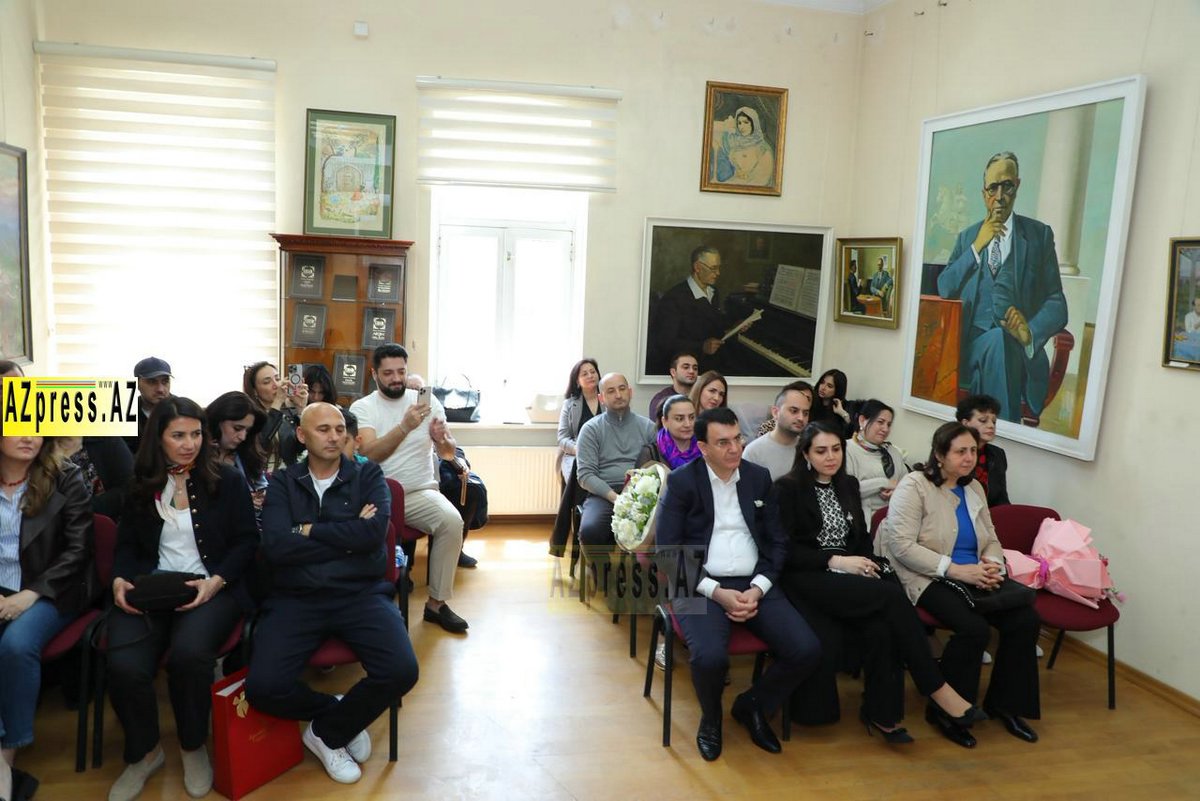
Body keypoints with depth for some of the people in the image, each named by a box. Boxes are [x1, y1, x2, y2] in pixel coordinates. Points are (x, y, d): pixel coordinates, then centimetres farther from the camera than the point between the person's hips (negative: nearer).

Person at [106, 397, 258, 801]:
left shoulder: (228, 480, 3)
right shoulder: (140, 485, 12)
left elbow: (247, 541, 1)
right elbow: (127, 545, 15)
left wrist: (216, 581, -15)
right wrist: (120, 579, -6)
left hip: (212, 588, -2)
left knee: (188, 654, -33)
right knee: (123, 666, -25)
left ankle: (194, 747, -2)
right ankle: (143, 753, 7)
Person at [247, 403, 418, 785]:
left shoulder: (368, 475, 8)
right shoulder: (283, 482, 9)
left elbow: (375, 533, -11)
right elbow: (275, 547, -8)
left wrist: (310, 530, -5)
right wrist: (349, 535, -8)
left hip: (360, 593, 0)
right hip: (296, 598, 0)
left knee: (402, 671, -23)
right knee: (262, 687, -22)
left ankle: (327, 732, 7)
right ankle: (339, 711, 10)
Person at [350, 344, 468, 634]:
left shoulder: (427, 401, 6)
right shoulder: (362, 407, -1)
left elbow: (448, 453, 5)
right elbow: (369, 453, -18)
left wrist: (442, 439, -19)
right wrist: (405, 426, -32)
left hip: (420, 492, 2)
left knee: (452, 520, -27)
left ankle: (437, 603, -12)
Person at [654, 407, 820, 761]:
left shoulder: (759, 477, 9)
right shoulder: (681, 482, -4)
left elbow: (777, 541, 9)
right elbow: (666, 551, -7)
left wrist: (758, 589, -8)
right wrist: (717, 592, -16)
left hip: (754, 584, 4)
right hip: (701, 586, -4)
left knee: (807, 650, -16)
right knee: (710, 657, -31)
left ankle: (753, 705, 14)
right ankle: (710, 718, 5)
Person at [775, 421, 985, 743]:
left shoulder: (848, 485, 16)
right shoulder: (788, 488, -5)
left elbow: (862, 537, 18)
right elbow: (785, 550, -11)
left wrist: (865, 564, -4)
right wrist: (836, 561, -19)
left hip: (848, 577, 6)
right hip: (808, 579, -5)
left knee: (881, 626, -28)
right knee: (892, 596, -27)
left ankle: (880, 712, -14)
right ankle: (937, 690, -17)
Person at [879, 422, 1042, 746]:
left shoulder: (974, 488, 13)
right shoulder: (915, 485, -9)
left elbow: (991, 539, 17)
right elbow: (902, 546, -18)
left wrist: (992, 564, -7)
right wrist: (956, 570, -22)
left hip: (972, 576, 7)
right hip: (928, 579, -7)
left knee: (1026, 620, -11)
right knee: (975, 628, -28)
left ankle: (1003, 703, 9)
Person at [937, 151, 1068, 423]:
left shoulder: (1039, 235, 11)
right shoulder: (966, 237, 19)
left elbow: (1056, 302, 5)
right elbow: (944, 290, 6)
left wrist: (1031, 332, -17)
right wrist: (977, 246, -3)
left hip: (1017, 348, -1)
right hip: (972, 342, 1)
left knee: (1000, 342, -36)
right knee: (997, 339, -34)